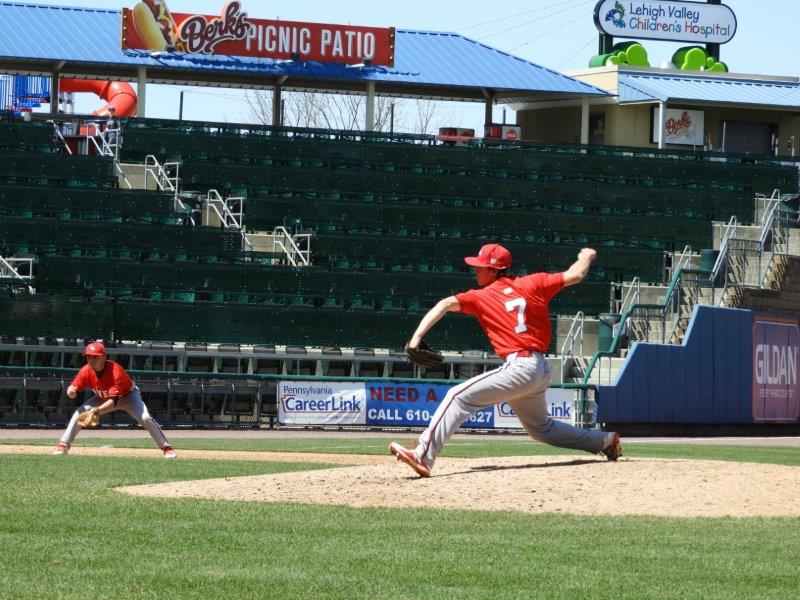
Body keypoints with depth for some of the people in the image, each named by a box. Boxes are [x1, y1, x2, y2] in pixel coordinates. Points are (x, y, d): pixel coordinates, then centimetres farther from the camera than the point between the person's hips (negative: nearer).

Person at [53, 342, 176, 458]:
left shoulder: (116, 371, -38)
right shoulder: (86, 371, -24)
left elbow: (114, 401, -42)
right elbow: (73, 391, -18)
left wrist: (97, 411, -57)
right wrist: (71, 391, -44)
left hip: (127, 395, -4)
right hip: (103, 398, 4)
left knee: (145, 418, -23)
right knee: (79, 413, -11)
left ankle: (166, 448, -14)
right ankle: (63, 446, -1)